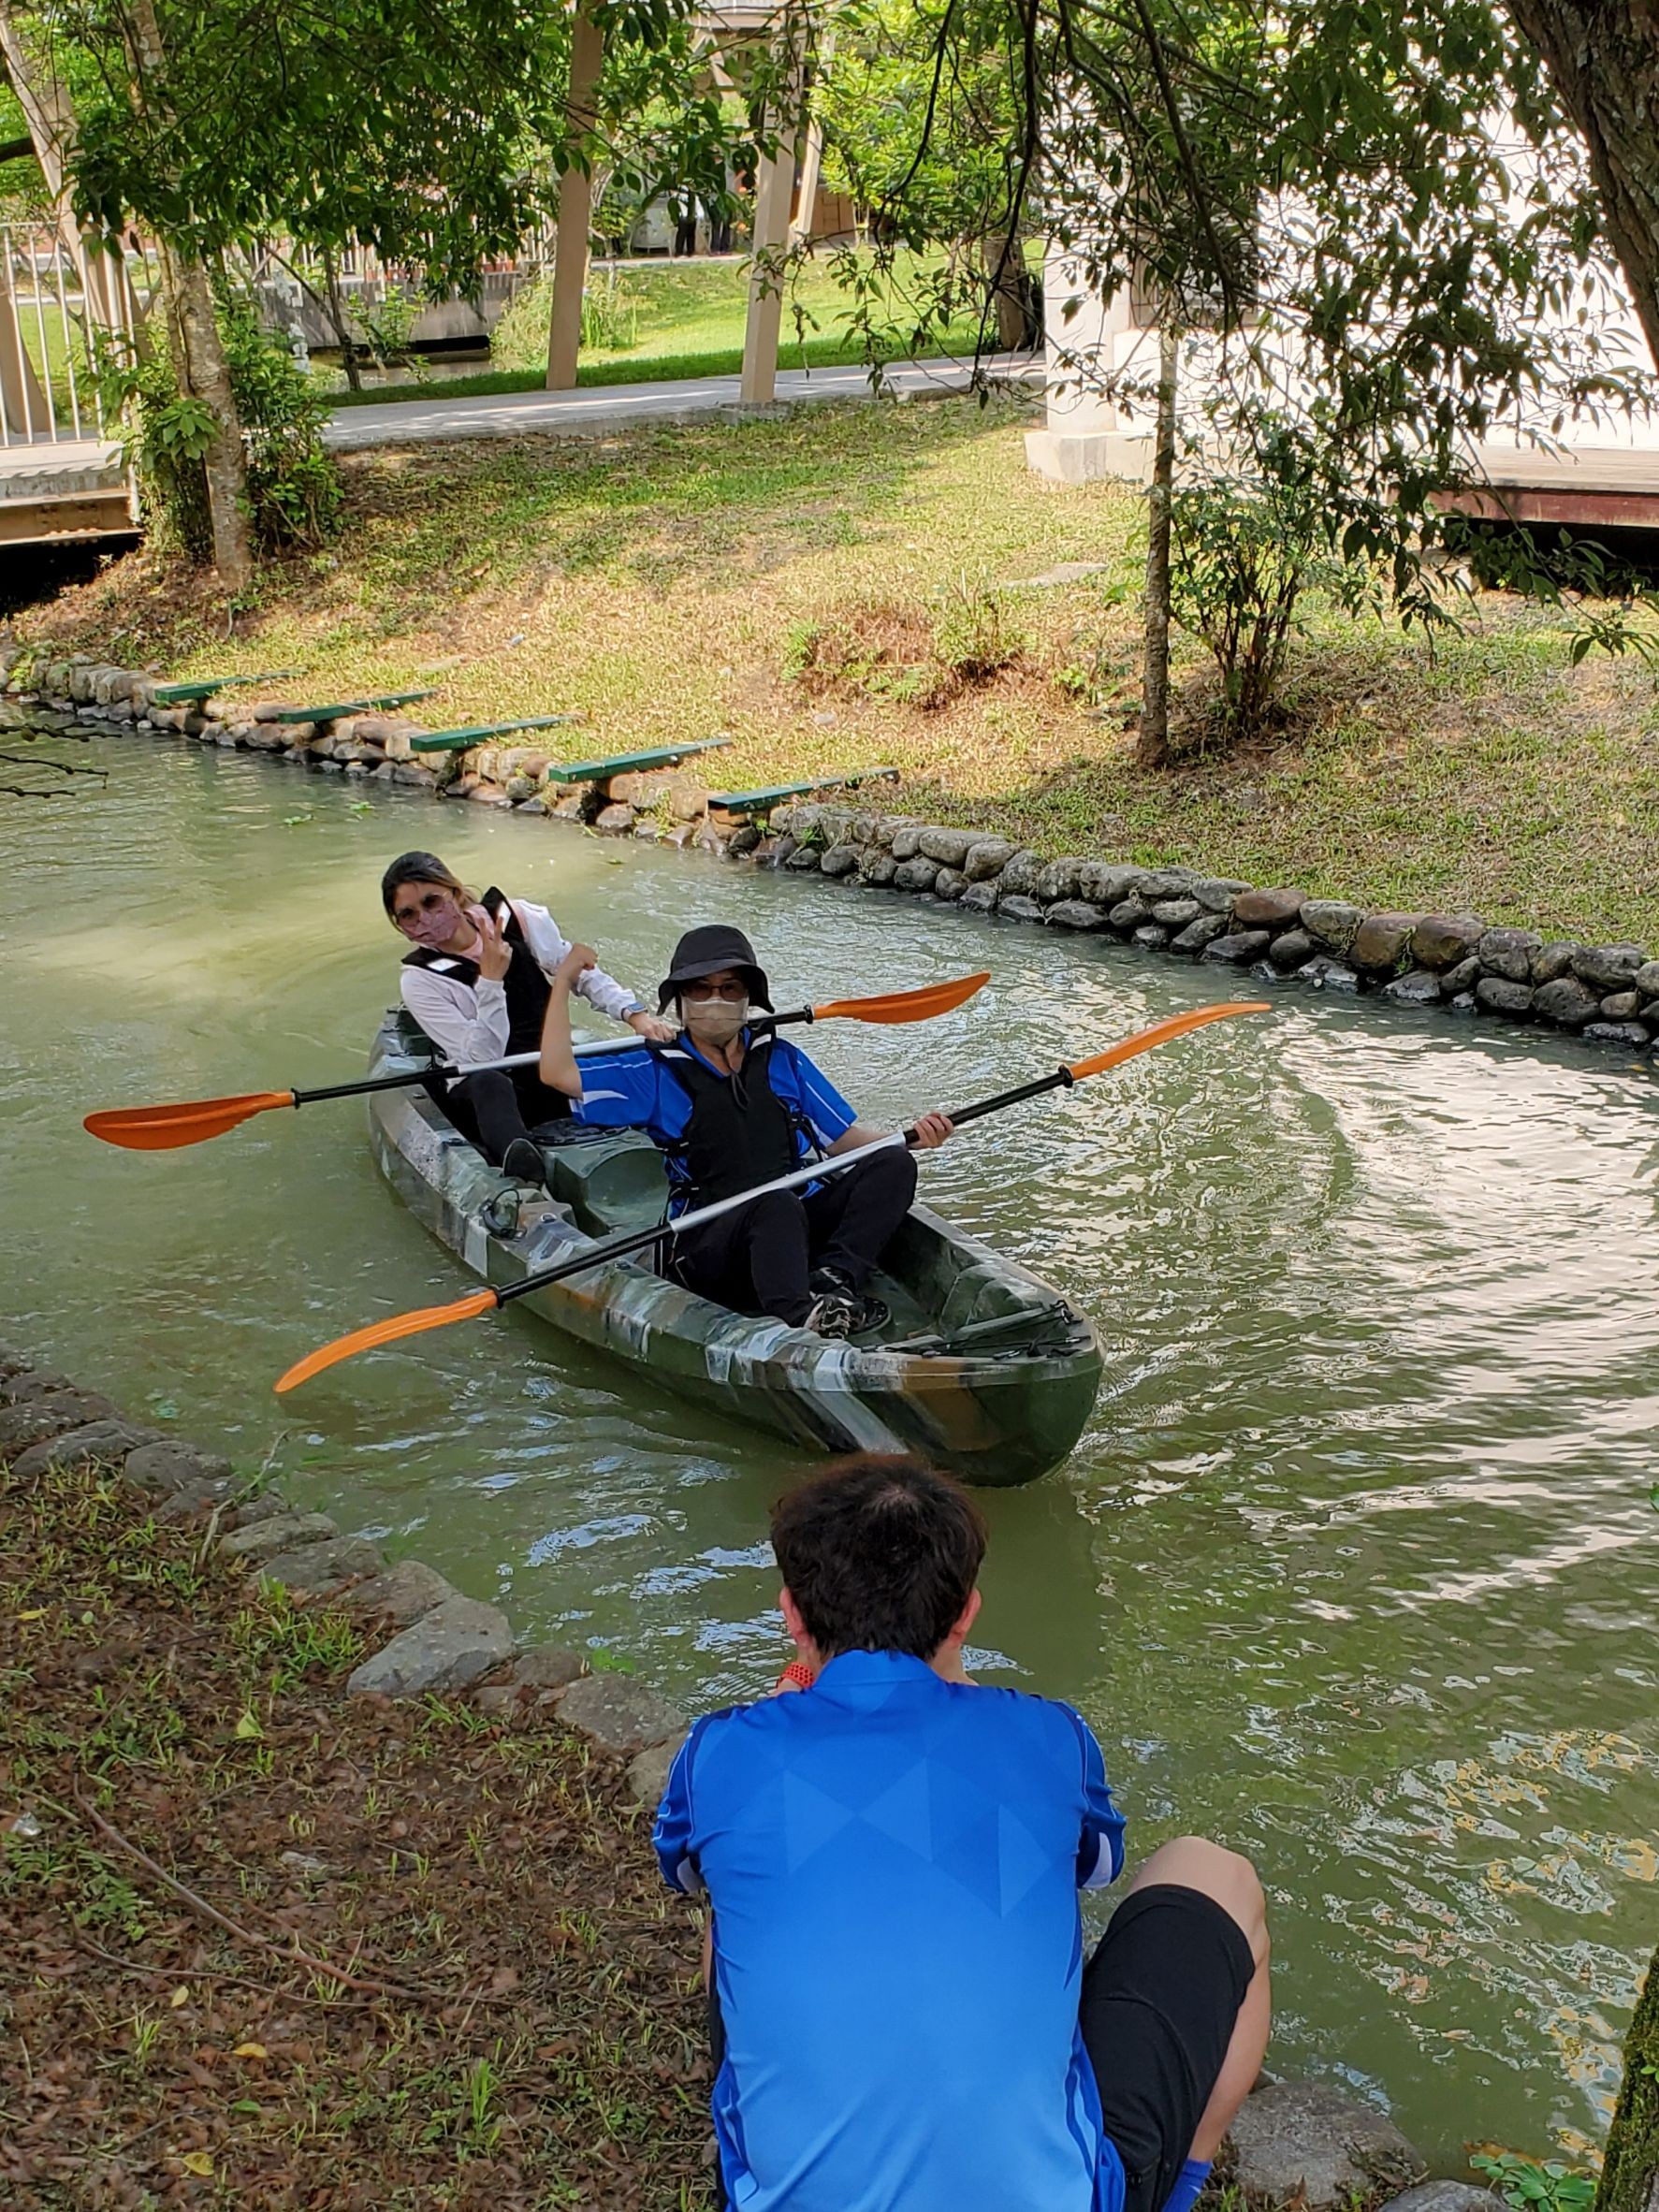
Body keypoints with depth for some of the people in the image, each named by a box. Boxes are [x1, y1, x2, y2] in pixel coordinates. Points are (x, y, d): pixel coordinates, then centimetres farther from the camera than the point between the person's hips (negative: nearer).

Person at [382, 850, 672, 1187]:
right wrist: (490, 981, -24)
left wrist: (636, 1014, -9)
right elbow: (483, 1058, -15)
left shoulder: (516, 919, 1)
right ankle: (522, 1163, -70)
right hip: (485, 1096, -6)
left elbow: (584, 972, 6)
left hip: (557, 1075, 6)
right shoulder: (419, 981, -5)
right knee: (489, 1084, -41)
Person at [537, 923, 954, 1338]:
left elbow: (843, 1137, 20)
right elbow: (557, 1073, 4)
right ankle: (797, 1317, -64)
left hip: (806, 1222, 4)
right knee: (776, 1203, -38)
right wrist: (563, 983, 7)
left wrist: (912, 1136, 2)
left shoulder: (782, 1058, 21)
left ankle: (832, 1279, -37)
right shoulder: (656, 1073, 13)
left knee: (893, 1165, -19)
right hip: (709, 1240, -4)